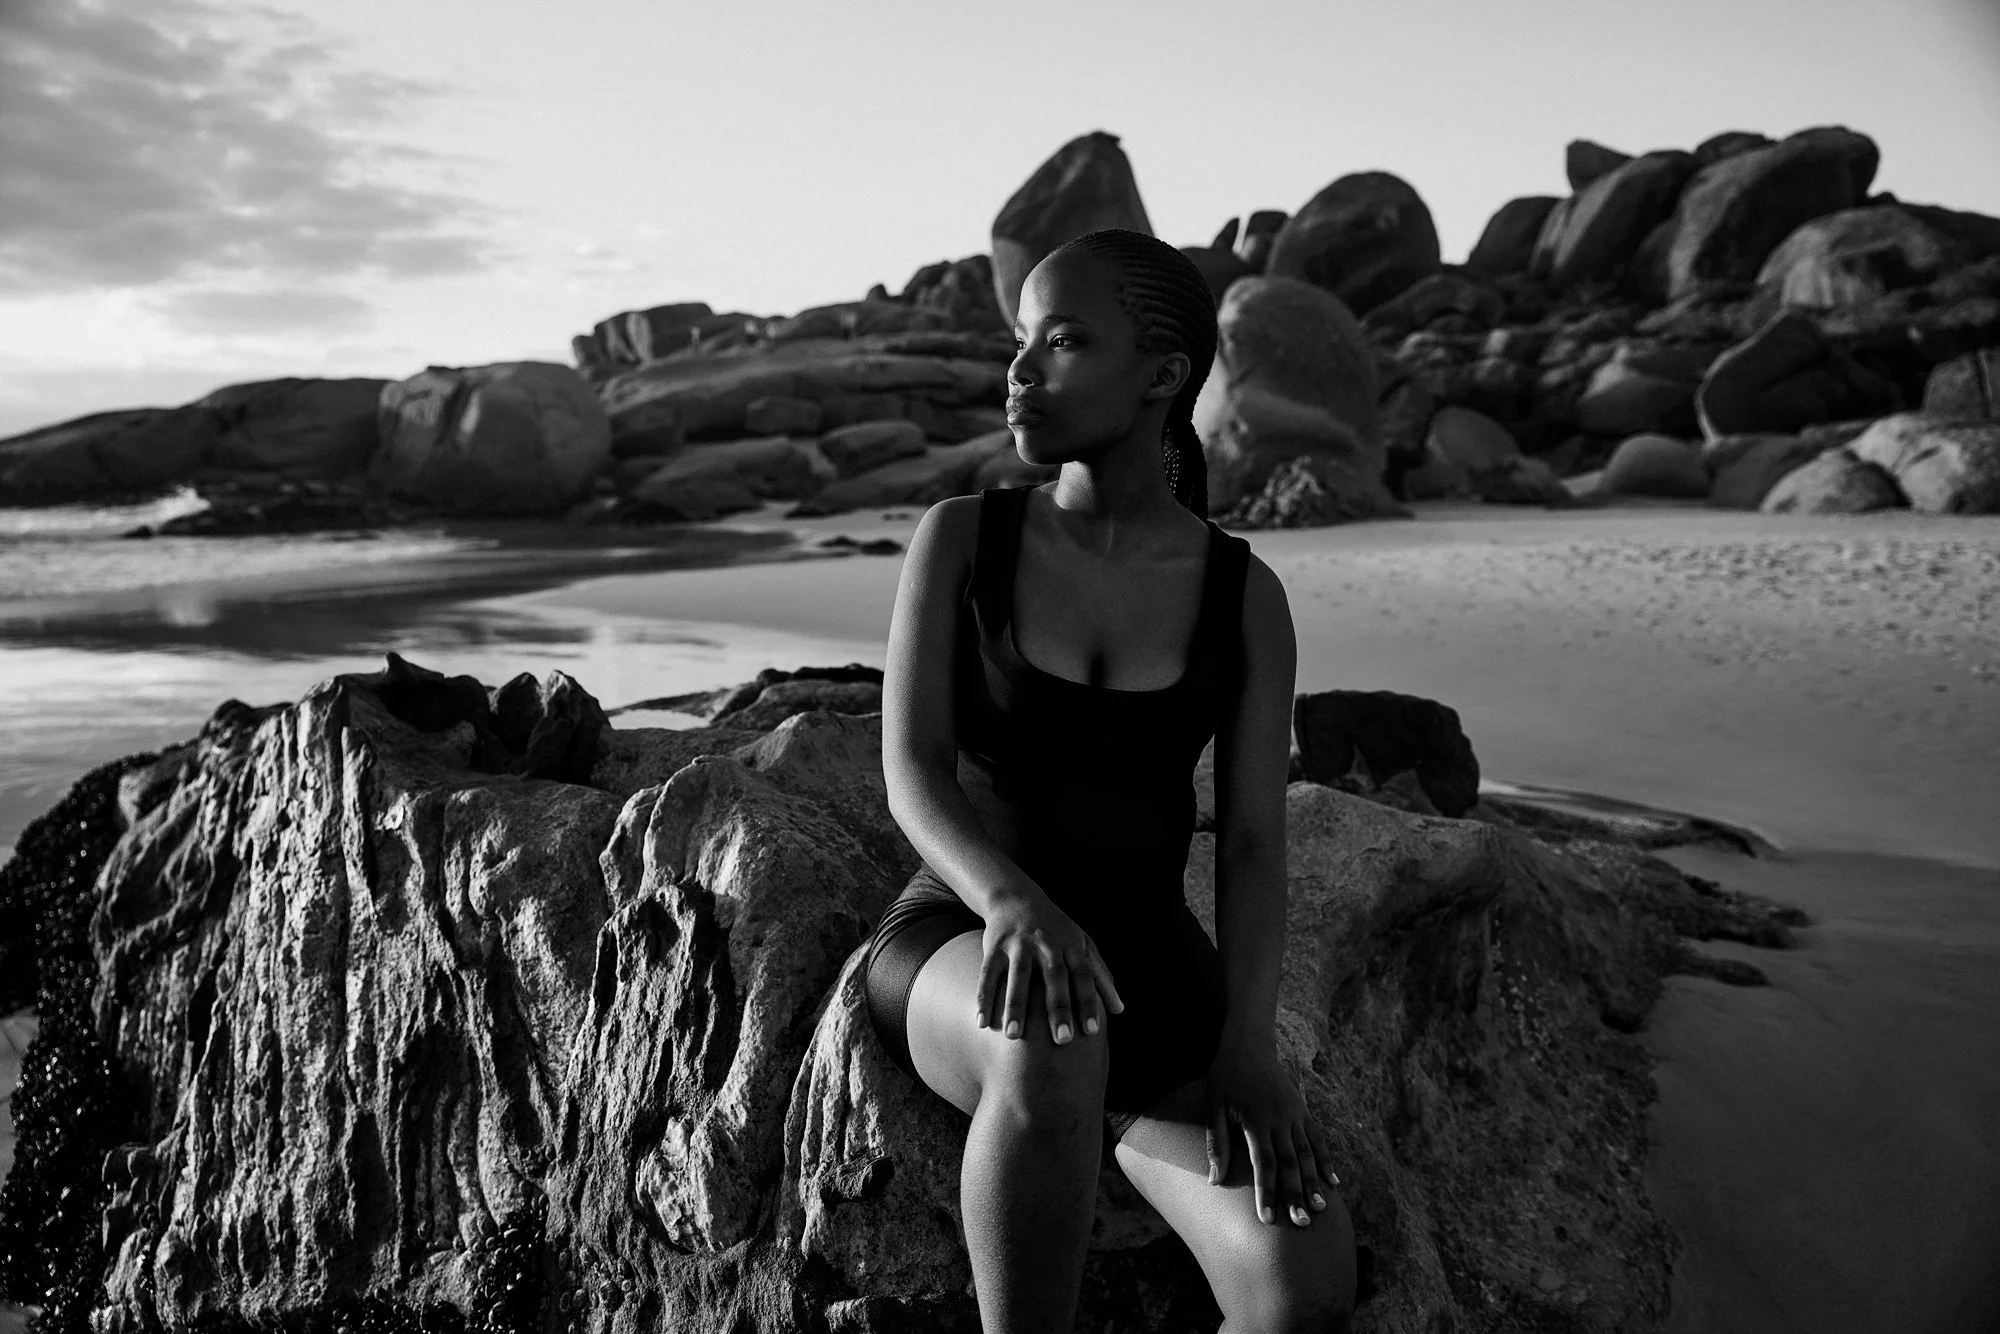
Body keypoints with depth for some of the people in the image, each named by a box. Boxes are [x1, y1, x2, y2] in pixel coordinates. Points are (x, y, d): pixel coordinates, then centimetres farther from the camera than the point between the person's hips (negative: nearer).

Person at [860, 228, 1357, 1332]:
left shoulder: (1245, 595, 0)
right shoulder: (960, 538, -3)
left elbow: (1252, 845, -4)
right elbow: (912, 772, -13)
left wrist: (1248, 1041, -21)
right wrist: (1014, 901, -34)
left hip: (1147, 962, 2)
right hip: (964, 943, -1)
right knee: (1052, 1046, -41)